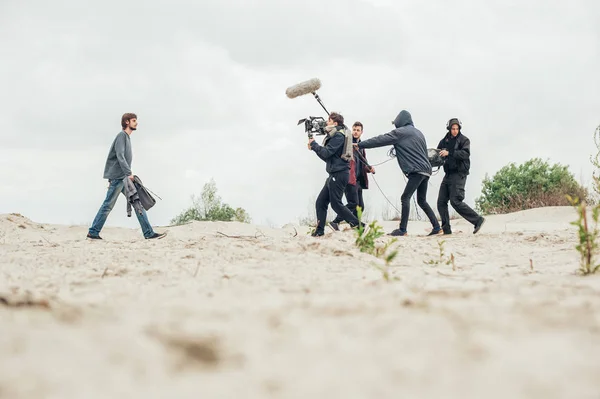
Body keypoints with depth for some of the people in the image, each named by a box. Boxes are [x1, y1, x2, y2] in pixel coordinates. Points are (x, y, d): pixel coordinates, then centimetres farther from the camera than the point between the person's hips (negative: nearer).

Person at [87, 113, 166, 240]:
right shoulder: (121, 135, -9)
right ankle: (93, 232, 3)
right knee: (108, 205, -4)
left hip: (124, 178, 9)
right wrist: (129, 173, -26)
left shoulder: (127, 137, 20)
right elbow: (120, 156, -20)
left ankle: (149, 233, 0)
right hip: (117, 177, -9)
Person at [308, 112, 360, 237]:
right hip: (334, 174, 10)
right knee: (320, 202, 7)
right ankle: (319, 231, 8)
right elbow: (327, 157, 19)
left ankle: (357, 225, -5)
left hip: (339, 174, -10)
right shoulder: (333, 135, 19)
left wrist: (313, 144, -6)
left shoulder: (338, 136, -12)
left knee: (336, 204, -8)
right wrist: (314, 147, 8)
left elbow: (326, 153, -19)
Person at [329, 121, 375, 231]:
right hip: (349, 179, -8)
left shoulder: (361, 147, 21)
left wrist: (369, 168, 4)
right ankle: (335, 222, -12)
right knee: (353, 203, -17)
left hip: (358, 180, 8)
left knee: (360, 206, 8)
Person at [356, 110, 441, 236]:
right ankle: (436, 227, 11)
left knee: (405, 197, -10)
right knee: (422, 200, 14)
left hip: (416, 171, -9)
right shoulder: (418, 133, 21)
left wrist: (360, 145, 2)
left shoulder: (401, 132, -3)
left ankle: (403, 229, -16)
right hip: (425, 170, 9)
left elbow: (380, 140, -3)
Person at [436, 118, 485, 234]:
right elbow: (438, 154, 20)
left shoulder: (464, 140, -3)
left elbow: (465, 154, -18)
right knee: (441, 202, 0)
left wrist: (449, 153, -26)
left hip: (459, 173, -7)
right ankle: (446, 229, 3)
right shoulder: (445, 141, 15)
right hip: (448, 174, 7)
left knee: (455, 201, -16)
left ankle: (478, 220, -9)